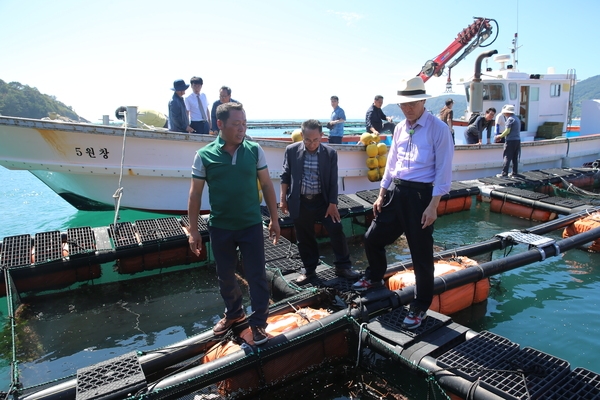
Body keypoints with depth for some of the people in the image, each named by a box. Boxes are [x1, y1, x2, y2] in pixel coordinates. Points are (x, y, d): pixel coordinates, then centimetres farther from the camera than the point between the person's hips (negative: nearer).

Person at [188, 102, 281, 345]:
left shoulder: (255, 150, -4)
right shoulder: (204, 156, -7)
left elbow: (267, 185, 3)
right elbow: (195, 194, -2)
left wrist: (274, 218, 2)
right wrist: (193, 230, -2)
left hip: (251, 225, 0)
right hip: (220, 228, 1)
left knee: (256, 276, 6)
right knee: (225, 276, 16)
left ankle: (258, 322, 25)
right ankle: (233, 313, 41)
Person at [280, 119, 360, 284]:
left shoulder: (330, 153, -6)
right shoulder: (291, 150, -5)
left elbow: (333, 181, -3)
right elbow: (286, 176, 3)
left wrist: (332, 204, -5)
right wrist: (283, 199, 2)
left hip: (323, 200, 0)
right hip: (299, 202, 0)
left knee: (337, 231, -1)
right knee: (304, 238, 10)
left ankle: (343, 267, 17)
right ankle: (309, 270, 26)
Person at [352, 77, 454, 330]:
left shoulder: (438, 129, -10)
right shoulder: (399, 129, 9)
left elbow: (443, 171, -11)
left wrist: (433, 206, -16)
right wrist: (381, 196, 13)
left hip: (421, 194, -6)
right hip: (395, 191, 6)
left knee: (421, 253, 5)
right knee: (372, 238, 13)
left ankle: (420, 307, 23)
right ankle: (375, 277, 42)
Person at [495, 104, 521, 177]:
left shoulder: (510, 119, -9)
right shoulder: (517, 119, 18)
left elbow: (507, 131, -14)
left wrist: (500, 136, 0)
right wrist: (502, 136, 19)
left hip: (511, 141, -8)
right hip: (517, 140, 8)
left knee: (507, 157, -6)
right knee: (515, 158, 11)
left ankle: (504, 173, -8)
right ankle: (515, 173, 14)